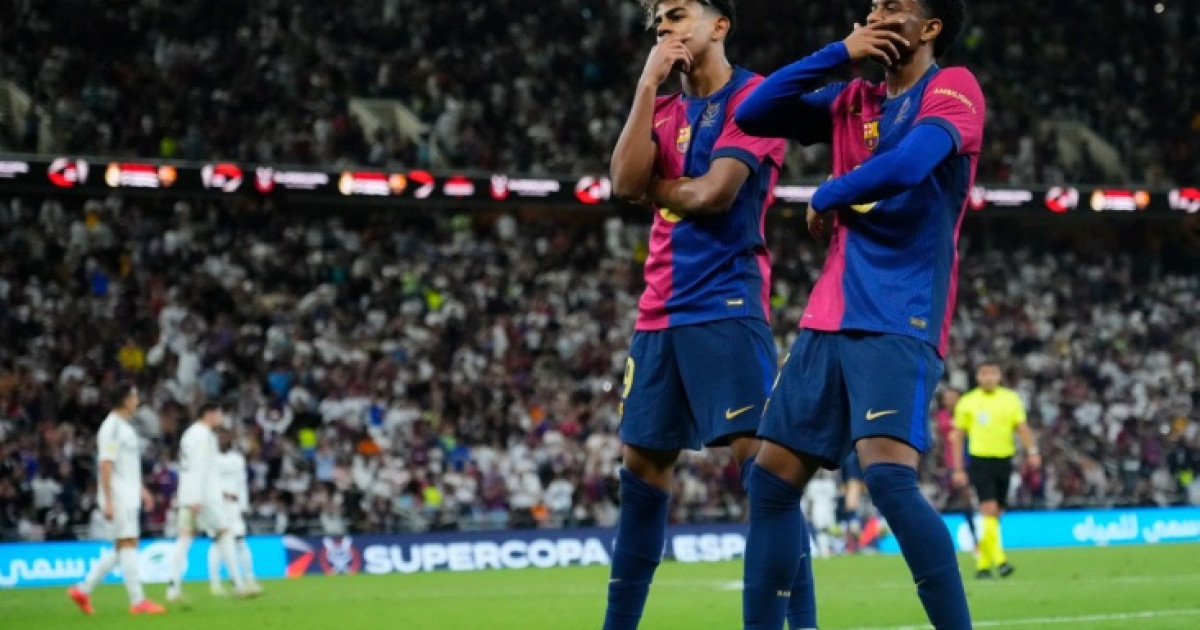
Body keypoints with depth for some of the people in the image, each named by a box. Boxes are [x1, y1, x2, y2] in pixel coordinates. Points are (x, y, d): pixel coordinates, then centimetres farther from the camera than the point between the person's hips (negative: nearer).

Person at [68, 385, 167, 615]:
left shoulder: (125, 427, 17)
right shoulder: (112, 427, -13)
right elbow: (105, 466, -18)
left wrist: (142, 490, 22)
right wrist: (108, 502, -22)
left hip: (129, 499, 10)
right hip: (118, 499, -10)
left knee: (124, 549, 9)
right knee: (127, 545, -8)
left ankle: (83, 589, 13)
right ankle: (138, 601, -7)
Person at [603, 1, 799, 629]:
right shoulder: (664, 108, 16)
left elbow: (713, 193, -15)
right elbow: (626, 183, -1)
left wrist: (654, 188, 3)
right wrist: (648, 86, -2)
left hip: (726, 307, -7)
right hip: (660, 312, 7)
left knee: (759, 456, -13)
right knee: (642, 467, 9)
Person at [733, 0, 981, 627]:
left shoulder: (953, 88, -5)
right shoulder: (853, 100, 16)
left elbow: (905, 166, -23)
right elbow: (752, 116, 9)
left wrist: (826, 198, -6)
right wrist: (839, 52, 2)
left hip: (900, 323, -8)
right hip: (829, 319, 8)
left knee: (888, 475, -24)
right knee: (771, 477, 6)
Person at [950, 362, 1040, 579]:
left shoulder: (1011, 399, 7)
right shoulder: (967, 402, 3)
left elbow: (1022, 428, 3)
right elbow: (957, 437, 6)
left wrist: (1032, 450, -15)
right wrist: (958, 469, 0)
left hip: (1004, 461, 3)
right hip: (980, 461, -3)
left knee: (996, 513, 6)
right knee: (989, 509, -16)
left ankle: (982, 563, 16)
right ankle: (998, 560, -21)